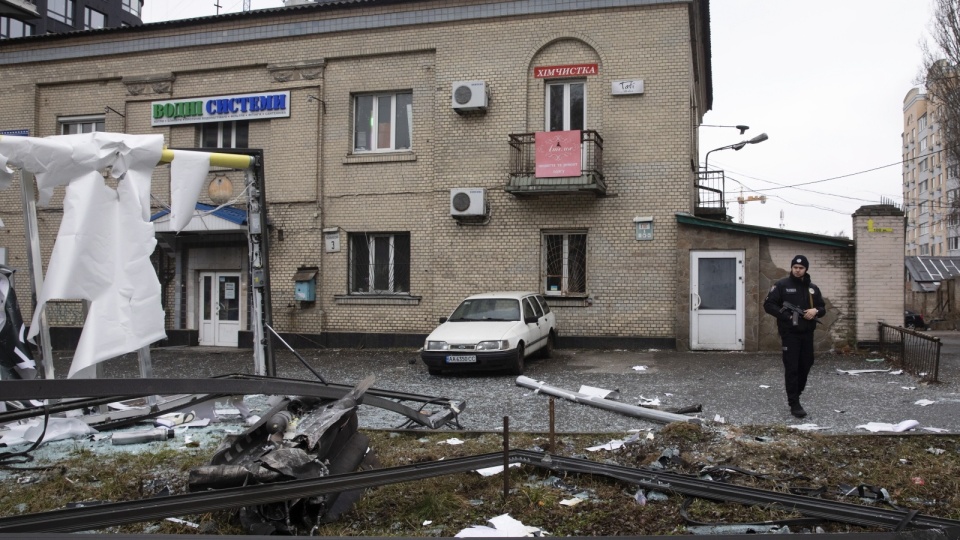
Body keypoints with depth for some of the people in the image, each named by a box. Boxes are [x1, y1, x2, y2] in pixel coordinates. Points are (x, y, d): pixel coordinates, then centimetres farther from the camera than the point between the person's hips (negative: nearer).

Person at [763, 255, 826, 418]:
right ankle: (794, 404, -5)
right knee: (792, 368, -7)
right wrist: (786, 315, -18)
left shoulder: (812, 288, 11)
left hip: (807, 334, 5)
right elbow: (768, 305, -7)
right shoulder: (781, 285, -3)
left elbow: (823, 308, 16)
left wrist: (815, 311, -8)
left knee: (805, 366, 12)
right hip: (790, 334, -5)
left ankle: (795, 396, 31)